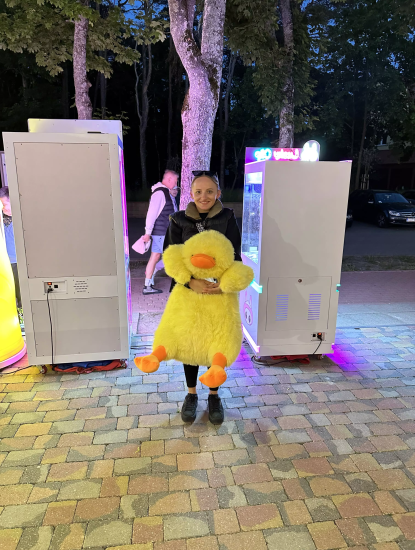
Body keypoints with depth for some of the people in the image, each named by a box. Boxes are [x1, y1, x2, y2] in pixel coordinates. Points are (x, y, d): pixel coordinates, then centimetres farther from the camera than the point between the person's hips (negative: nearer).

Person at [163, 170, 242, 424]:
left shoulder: (228, 219, -5)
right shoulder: (179, 220, -5)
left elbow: (235, 257, -7)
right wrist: (191, 282, -26)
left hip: (219, 293, 0)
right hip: (187, 292, 1)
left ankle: (214, 396, 33)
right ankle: (191, 395, 34)